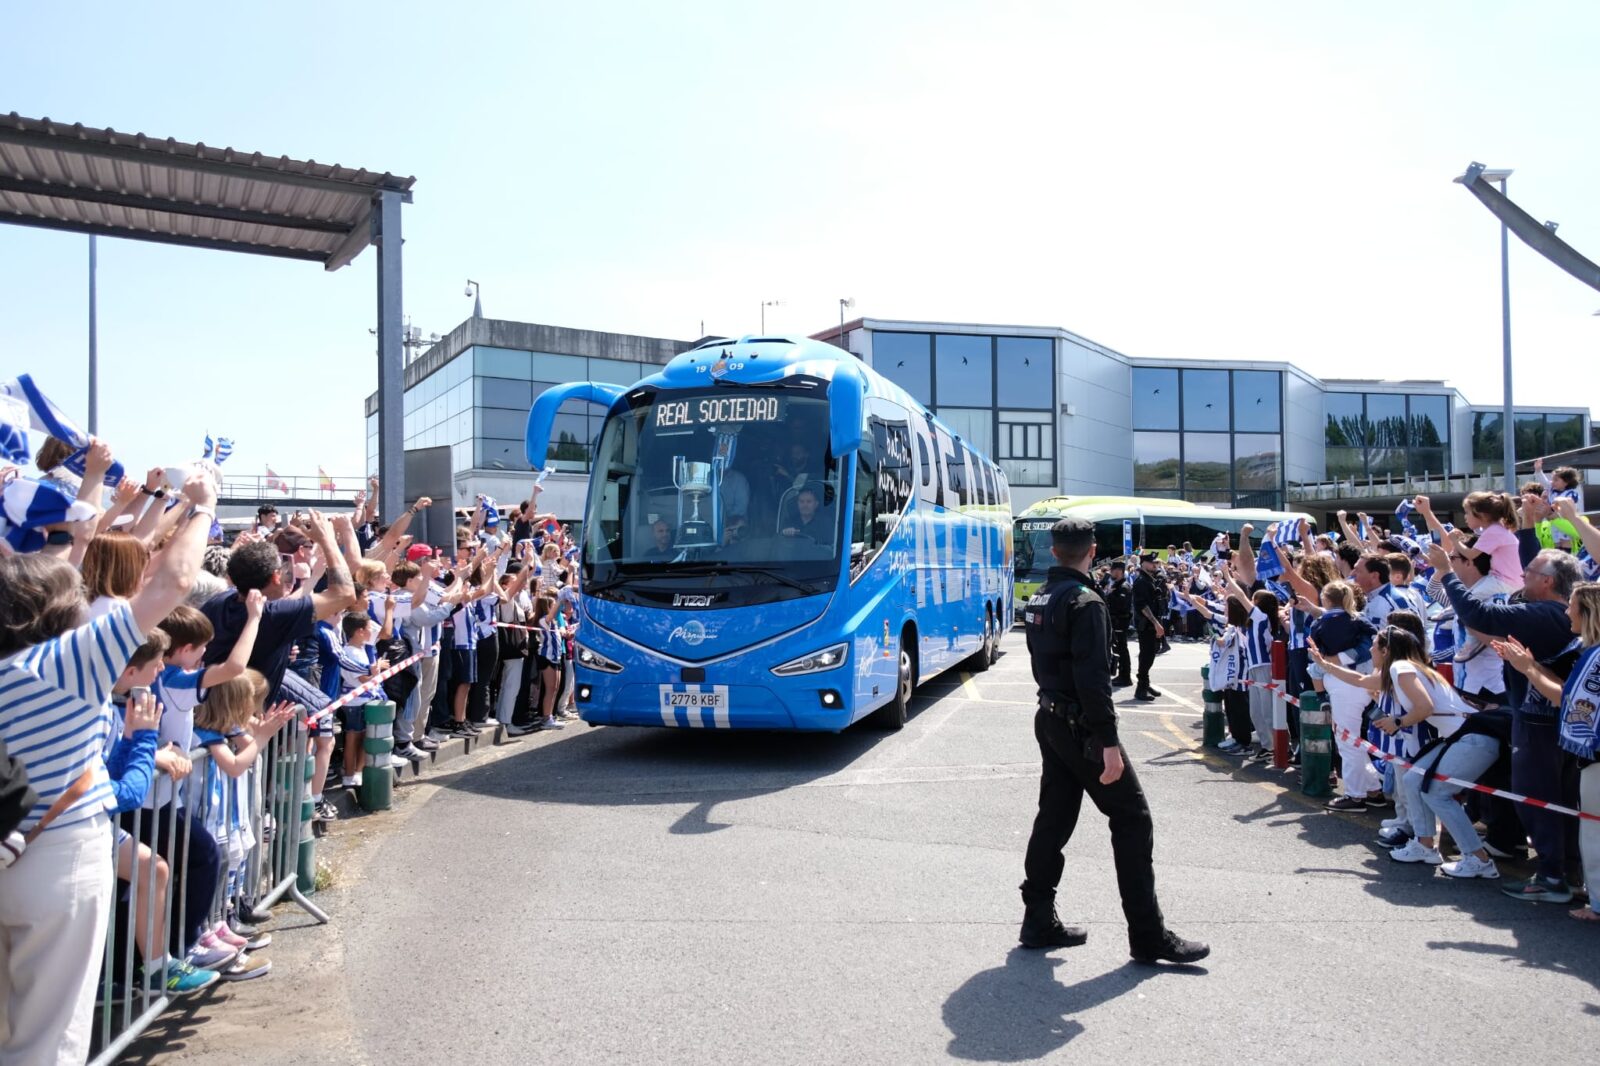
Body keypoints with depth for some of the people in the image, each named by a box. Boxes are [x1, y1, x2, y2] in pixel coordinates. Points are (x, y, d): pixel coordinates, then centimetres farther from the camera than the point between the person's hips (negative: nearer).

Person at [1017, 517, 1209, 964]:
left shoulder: (1038, 600, 10)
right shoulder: (1084, 602, -18)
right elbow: (1093, 678, -23)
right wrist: (1108, 742, -23)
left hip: (1050, 720, 9)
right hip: (1081, 726, -9)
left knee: (1054, 817, 14)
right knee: (1131, 818, -1)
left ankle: (1039, 921, 20)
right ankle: (1148, 936, 3)